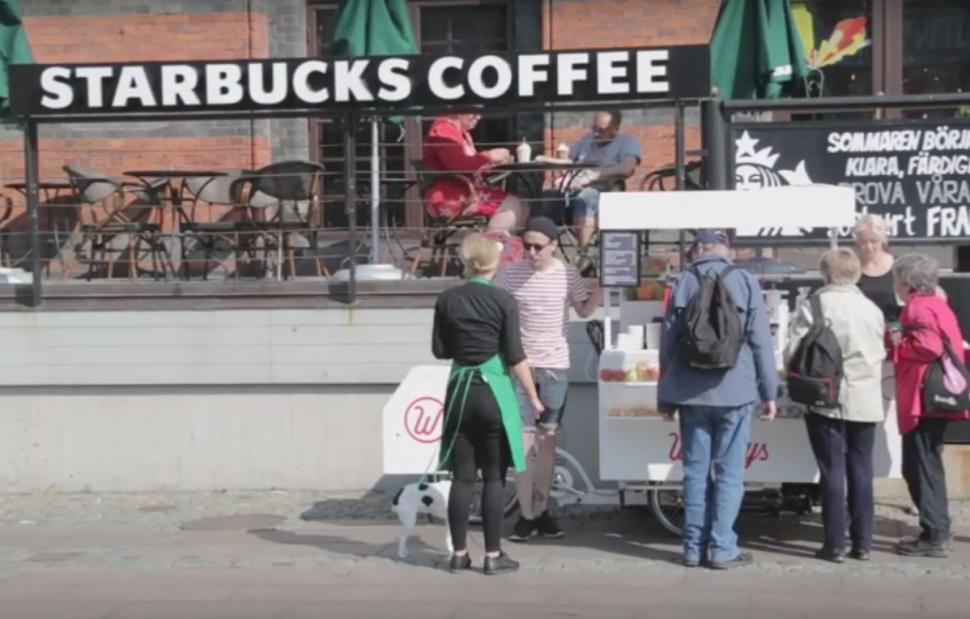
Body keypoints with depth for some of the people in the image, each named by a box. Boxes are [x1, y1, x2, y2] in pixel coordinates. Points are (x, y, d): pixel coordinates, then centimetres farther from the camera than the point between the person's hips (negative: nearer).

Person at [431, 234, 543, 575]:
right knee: (493, 477, 3)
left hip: (460, 390, 3)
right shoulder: (503, 300, -8)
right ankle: (493, 555, 7)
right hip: (493, 392, -3)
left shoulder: (447, 300, 1)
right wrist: (533, 396, 0)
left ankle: (459, 553, 13)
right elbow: (515, 356, -8)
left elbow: (440, 350, 6)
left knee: (461, 476, 8)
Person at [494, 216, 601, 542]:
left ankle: (541, 509, 20)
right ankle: (525, 513, 3)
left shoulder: (568, 274, -3)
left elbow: (583, 310, 9)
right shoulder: (510, 274, -5)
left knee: (547, 438, 9)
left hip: (555, 365, 1)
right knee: (524, 438, -3)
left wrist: (596, 298, -10)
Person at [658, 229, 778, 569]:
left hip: (691, 393, 2)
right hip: (734, 392, -2)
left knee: (696, 471, 8)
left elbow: (668, 342, 6)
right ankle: (722, 549, 4)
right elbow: (760, 341, -3)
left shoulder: (684, 283, 4)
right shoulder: (745, 281, -1)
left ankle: (694, 547, 12)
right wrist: (768, 391, 4)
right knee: (729, 473, 3)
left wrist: (666, 397, 13)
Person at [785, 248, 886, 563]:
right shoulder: (872, 310, 5)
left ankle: (835, 544, 3)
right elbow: (881, 354, 11)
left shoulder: (812, 307, -9)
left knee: (833, 472, 1)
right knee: (861, 471, 9)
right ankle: (862, 543, 13)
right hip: (866, 401, 3)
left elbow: (794, 354, -10)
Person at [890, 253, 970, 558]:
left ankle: (934, 536, -4)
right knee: (926, 466, 16)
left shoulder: (918, 308, -13)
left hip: (924, 398, -10)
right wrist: (903, 342, 14)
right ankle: (937, 532, 21)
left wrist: (899, 344, -11)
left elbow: (928, 346, -26)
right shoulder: (937, 304, 17)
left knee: (920, 468, -5)